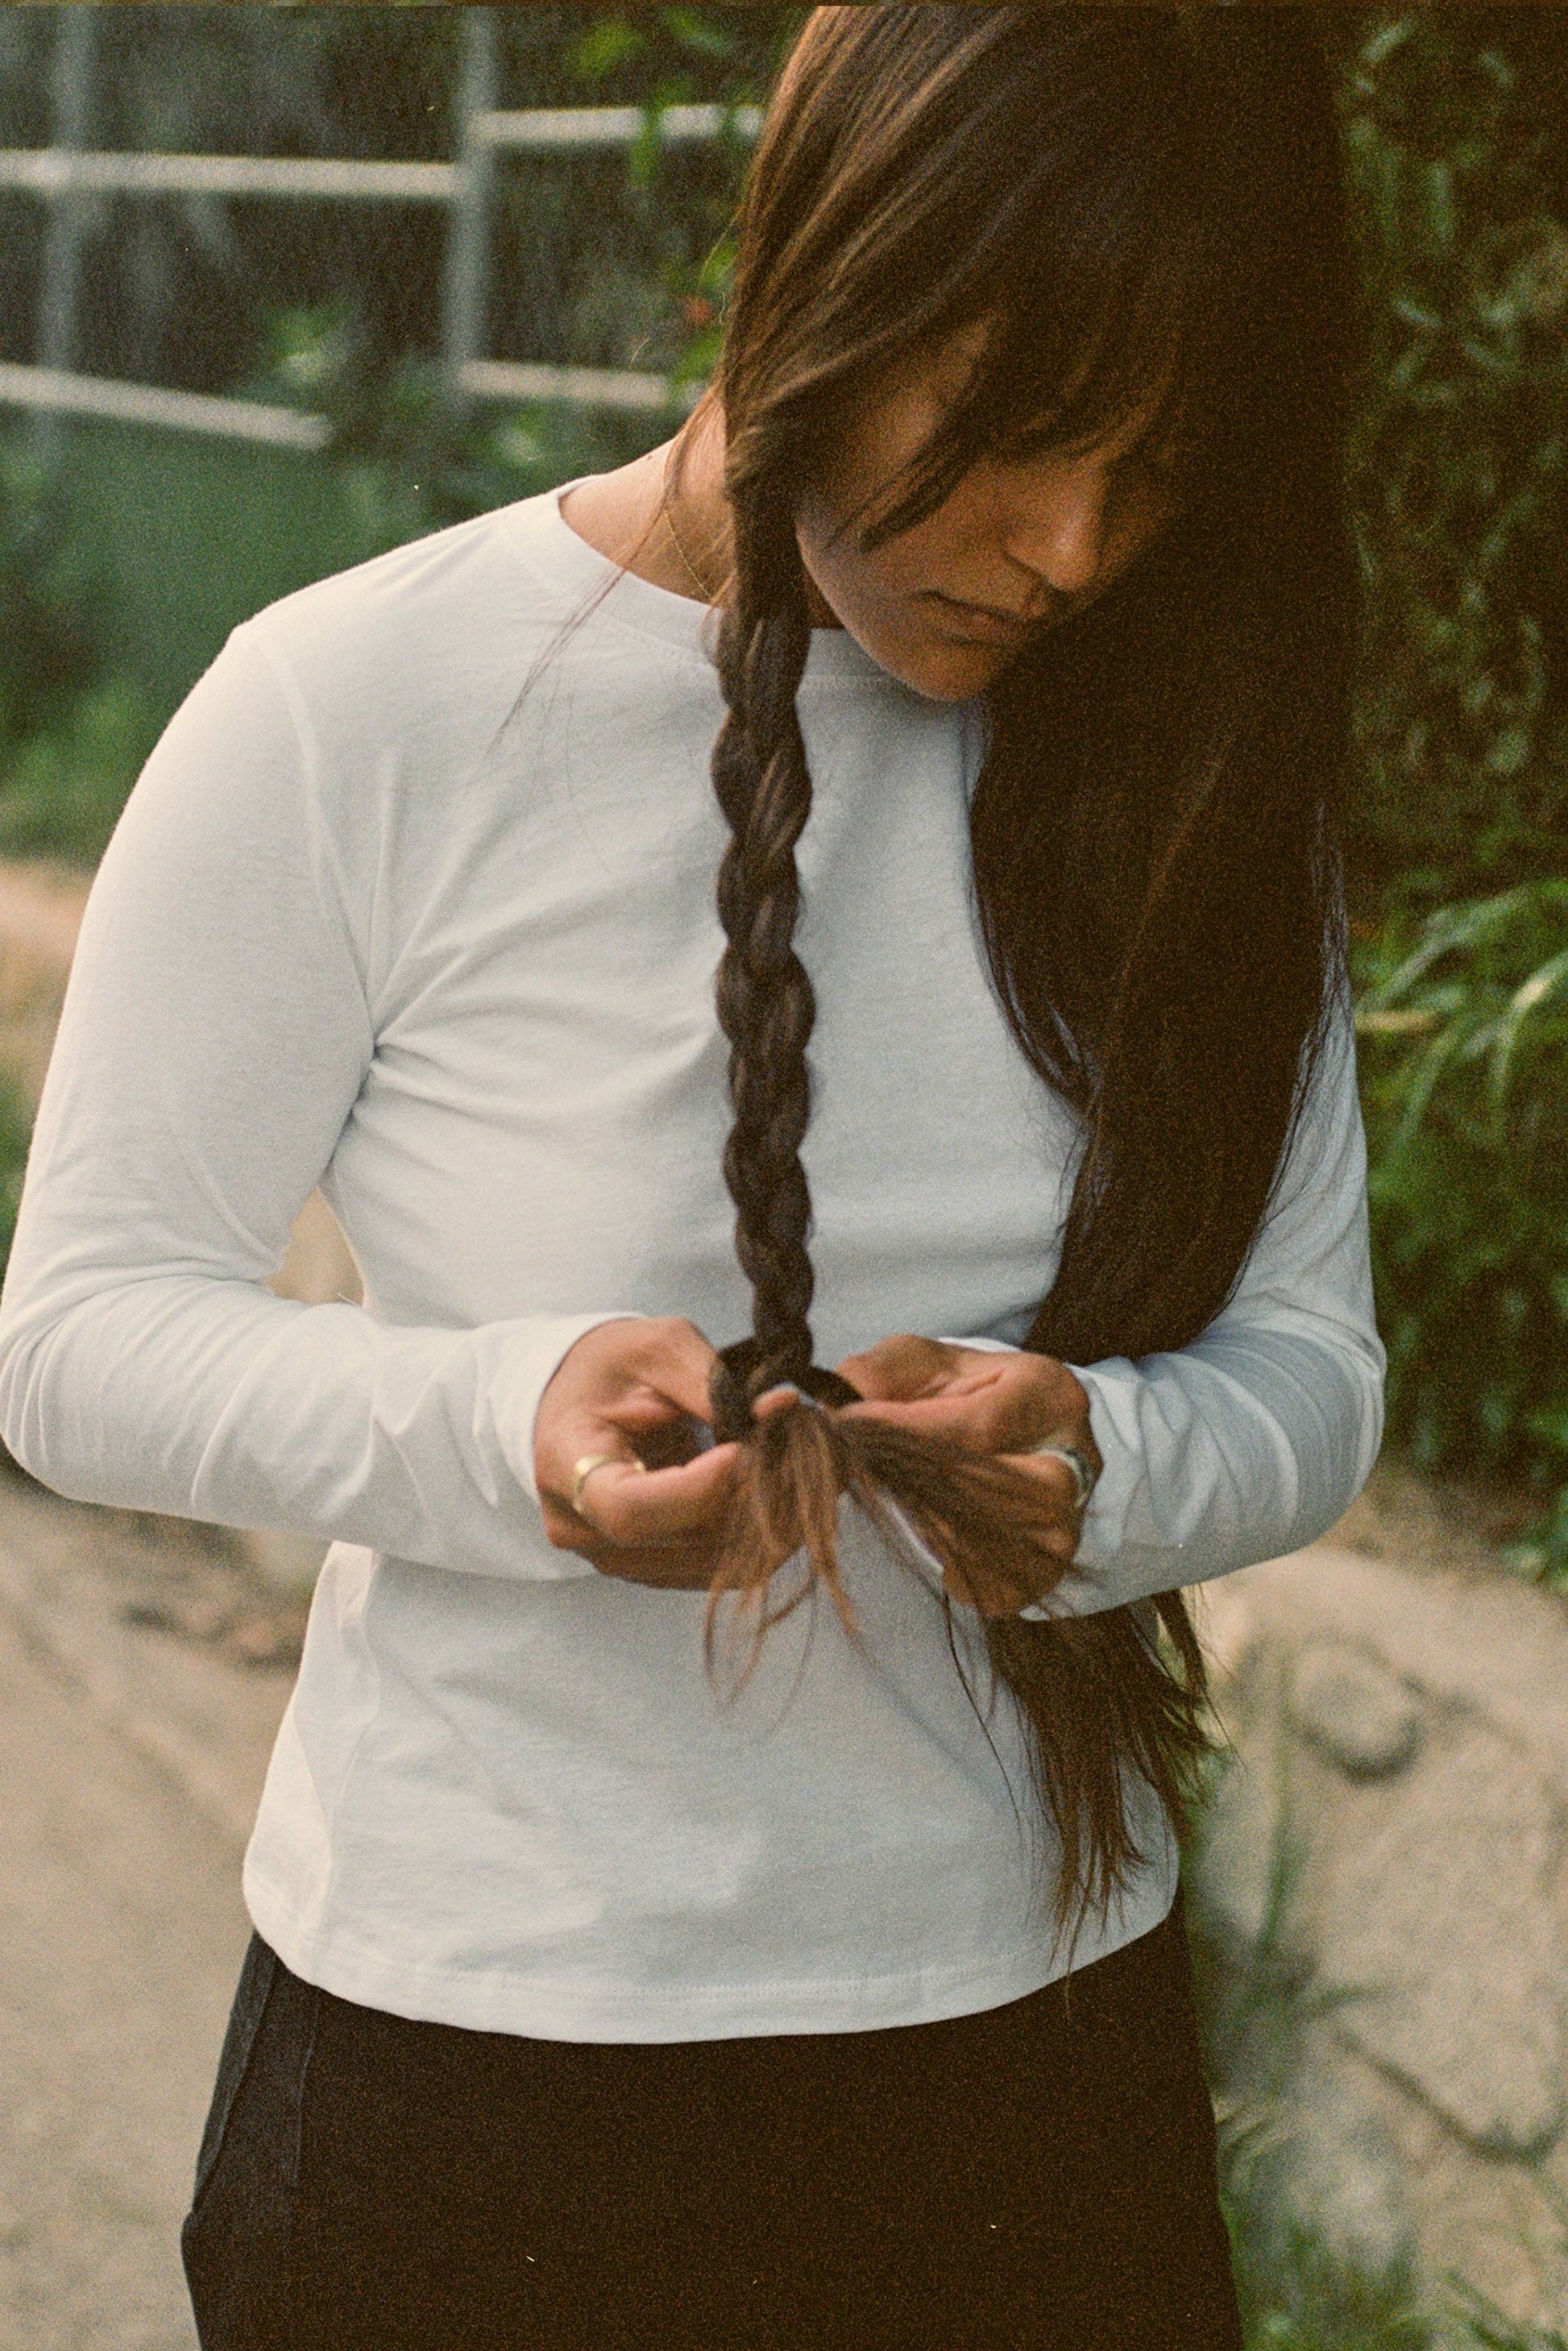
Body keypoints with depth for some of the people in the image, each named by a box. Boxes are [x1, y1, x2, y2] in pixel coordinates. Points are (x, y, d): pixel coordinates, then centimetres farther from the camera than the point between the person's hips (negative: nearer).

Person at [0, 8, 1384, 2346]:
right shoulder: (355, 717, -13)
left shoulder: (1179, 764, -1)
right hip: (483, 2046, -3)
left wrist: (1091, 1466, -23)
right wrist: (503, 1423, -28)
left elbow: (1310, 1365, 0)